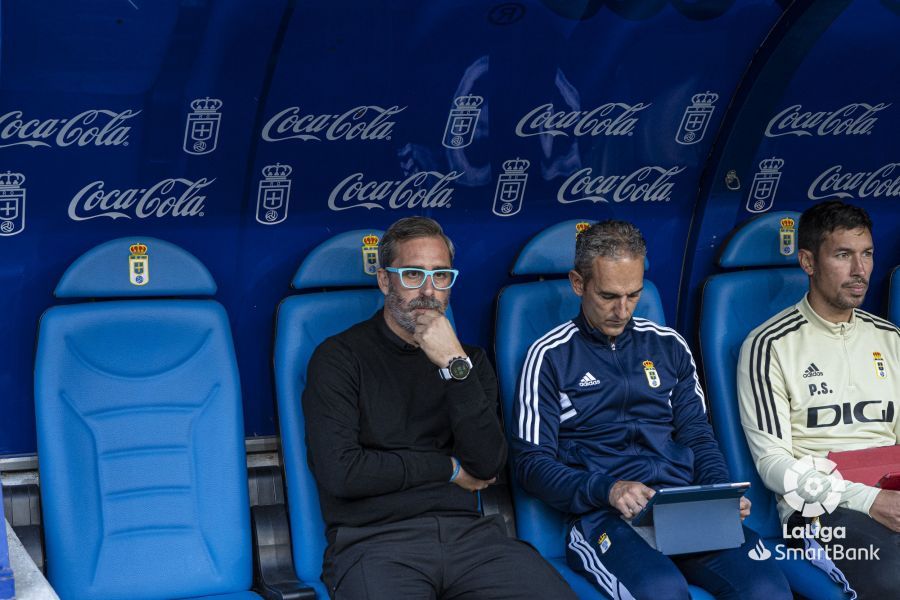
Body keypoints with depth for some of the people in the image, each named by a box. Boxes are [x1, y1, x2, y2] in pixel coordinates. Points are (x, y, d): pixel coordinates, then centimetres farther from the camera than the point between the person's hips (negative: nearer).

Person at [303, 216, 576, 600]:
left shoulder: (470, 358, 17)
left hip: (467, 534, 3)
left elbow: (488, 464, 3)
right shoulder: (338, 357, 3)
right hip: (375, 539, -3)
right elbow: (339, 472, -10)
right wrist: (449, 468, 1)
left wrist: (455, 366, -9)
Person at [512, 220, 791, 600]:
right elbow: (532, 462, 1)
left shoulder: (668, 346, 19)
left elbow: (697, 435, 19)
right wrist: (607, 490, -16)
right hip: (603, 514, -4)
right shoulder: (551, 356, 7)